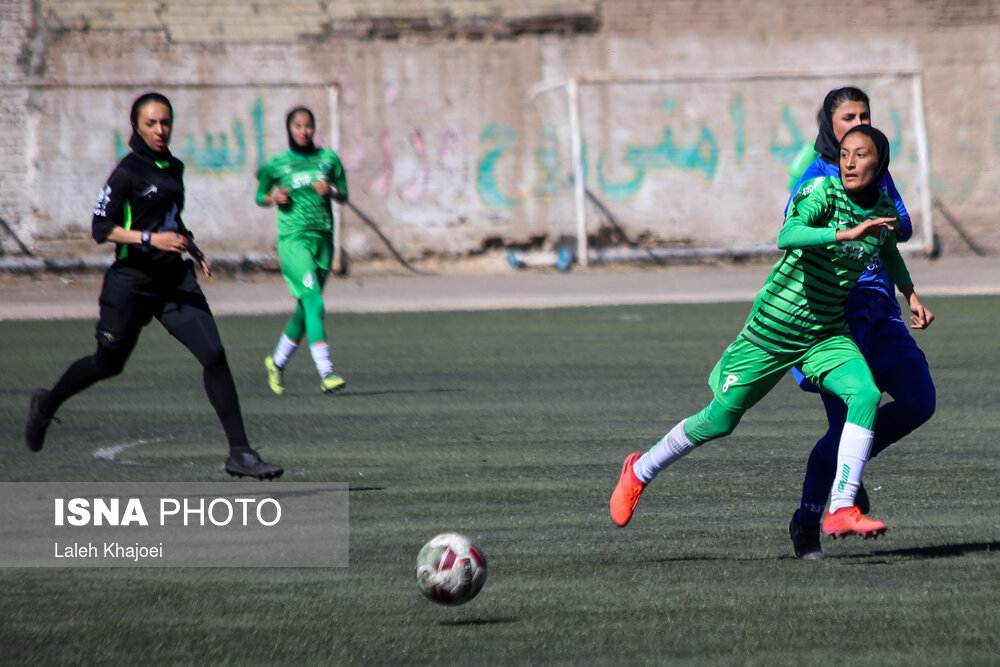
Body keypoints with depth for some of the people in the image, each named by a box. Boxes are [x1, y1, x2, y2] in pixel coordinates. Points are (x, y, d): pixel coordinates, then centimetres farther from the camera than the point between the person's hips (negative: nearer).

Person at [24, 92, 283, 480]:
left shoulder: (173, 168, 11)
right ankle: (47, 405, 42)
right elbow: (101, 228, -14)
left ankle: (240, 454, -11)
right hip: (133, 280, -5)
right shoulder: (128, 172, -10)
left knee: (214, 356, -10)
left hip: (174, 280, 5)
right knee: (108, 363, 13)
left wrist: (193, 250, 17)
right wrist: (151, 239, -23)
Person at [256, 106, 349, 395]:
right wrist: (274, 198, -6)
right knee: (313, 302, -19)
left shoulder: (328, 159, 8)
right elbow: (260, 195, 15)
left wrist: (331, 191, -7)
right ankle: (326, 373, -25)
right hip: (293, 239, -4)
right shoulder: (277, 164, 3)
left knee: (305, 310, 11)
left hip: (323, 239, 4)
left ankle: (277, 362, 33)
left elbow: (344, 195, 15)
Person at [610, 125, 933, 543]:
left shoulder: (884, 211, 2)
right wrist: (846, 233, -46)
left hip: (826, 336, 5)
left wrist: (909, 292, 23)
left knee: (865, 395, -23)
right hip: (772, 331, -5)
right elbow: (786, 237, -38)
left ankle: (841, 512, -23)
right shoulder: (825, 193, -17)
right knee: (720, 419, 5)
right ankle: (640, 472, 31)